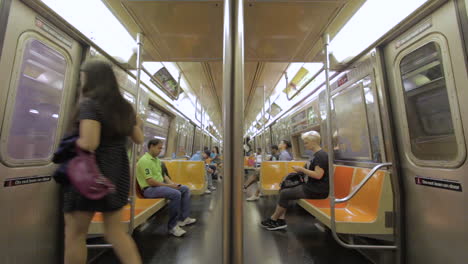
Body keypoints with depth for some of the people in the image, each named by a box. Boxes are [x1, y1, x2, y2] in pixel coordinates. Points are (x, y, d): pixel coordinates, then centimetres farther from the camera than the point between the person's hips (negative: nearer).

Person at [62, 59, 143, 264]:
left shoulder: (89, 103, -11)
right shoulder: (124, 107, 8)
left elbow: (89, 144, -23)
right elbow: (139, 139, 14)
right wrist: (137, 124, 30)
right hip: (117, 174, 7)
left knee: (75, 233, 12)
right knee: (115, 230, 17)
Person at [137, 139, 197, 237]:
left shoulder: (157, 160, 14)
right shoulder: (144, 160, -16)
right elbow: (150, 181, -23)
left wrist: (172, 183, 0)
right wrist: (168, 185, -18)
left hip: (160, 185, 10)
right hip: (149, 189, -10)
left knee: (185, 189, 4)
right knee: (176, 194, -31)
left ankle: (183, 218, 8)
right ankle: (172, 226, -15)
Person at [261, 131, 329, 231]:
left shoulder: (321, 155, -17)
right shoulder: (317, 154, 14)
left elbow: (318, 175, -25)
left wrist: (302, 169, -15)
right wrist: (302, 171, 7)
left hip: (317, 190, -10)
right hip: (312, 187, 10)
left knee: (285, 194, -10)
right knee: (283, 190, 3)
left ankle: (273, 220, 9)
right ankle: (280, 220, 2)